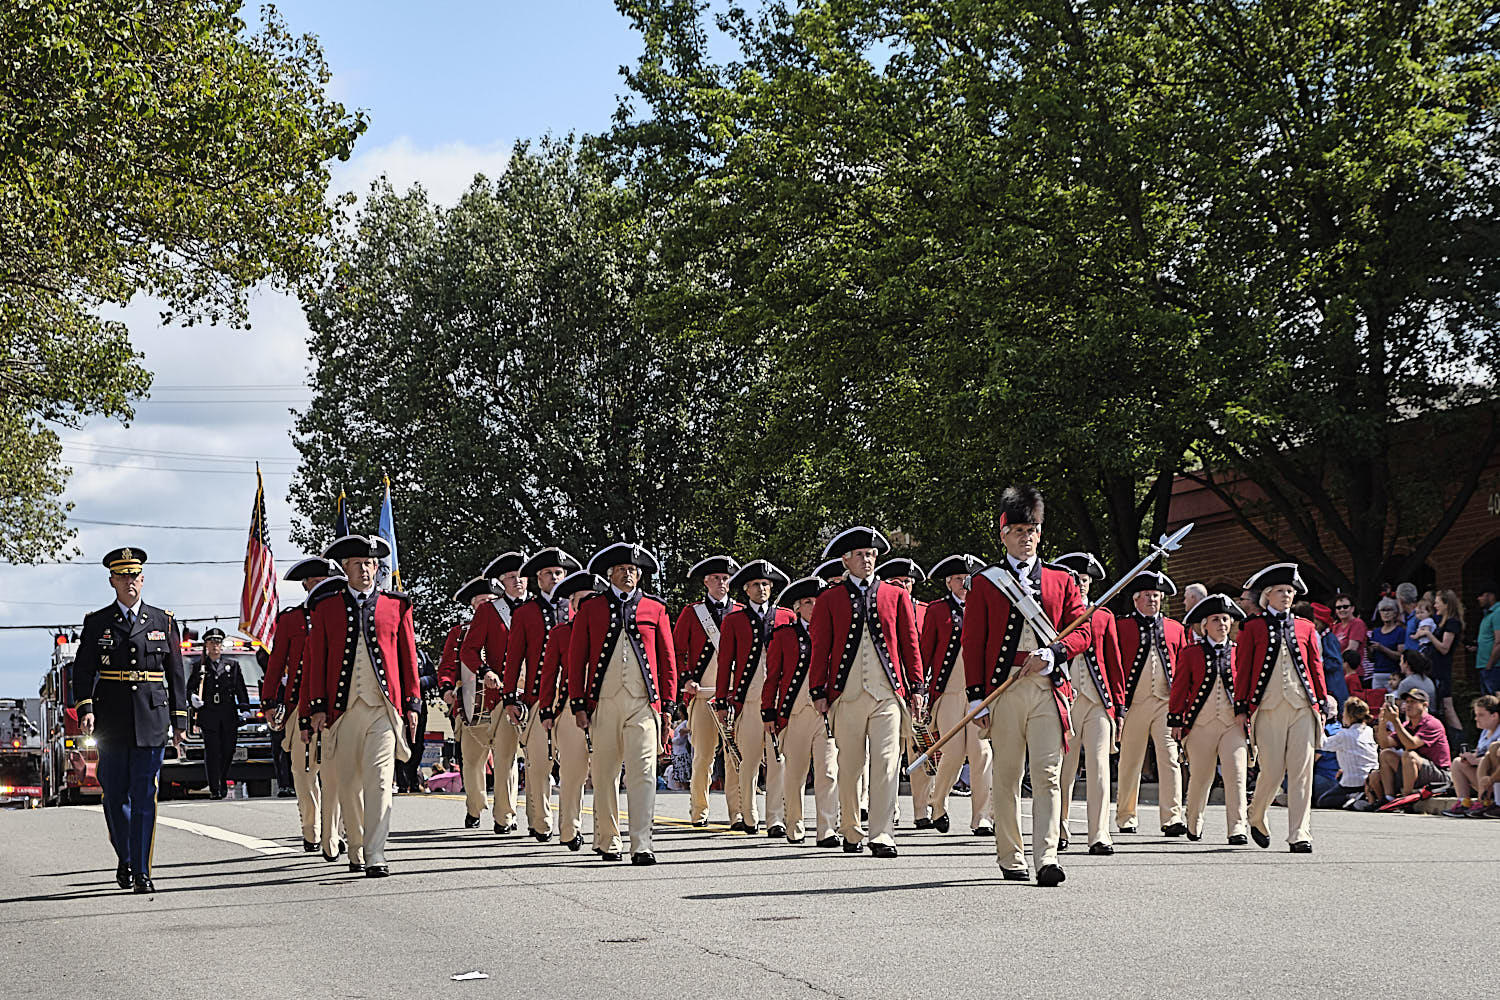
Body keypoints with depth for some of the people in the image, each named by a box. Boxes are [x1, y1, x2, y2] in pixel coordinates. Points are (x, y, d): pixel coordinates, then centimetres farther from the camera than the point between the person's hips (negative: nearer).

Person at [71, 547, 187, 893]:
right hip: (111, 721, 1)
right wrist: (85, 709, -13)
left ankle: (141, 871, -5)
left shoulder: (163, 621, 9)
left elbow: (176, 674, 11)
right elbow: (83, 670, 3)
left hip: (152, 721, 0)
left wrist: (179, 721, 6)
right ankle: (125, 860, 26)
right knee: (115, 796, 6)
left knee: (144, 797, -6)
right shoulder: (96, 623, 8)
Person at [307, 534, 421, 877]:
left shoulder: (396, 605, 9)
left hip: (384, 707, -1)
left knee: (379, 779, -12)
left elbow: (408, 657, 10)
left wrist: (412, 704, 6)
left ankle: (375, 856, -14)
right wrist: (318, 707, 1)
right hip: (343, 708, 1)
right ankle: (355, 851, 21)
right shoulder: (326, 606, 9)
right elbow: (316, 658, 8)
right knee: (348, 784, 7)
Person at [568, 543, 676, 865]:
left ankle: (641, 846, -13)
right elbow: (576, 658, 8)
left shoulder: (655, 609, 10)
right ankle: (607, 840, 20)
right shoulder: (591, 608, 9)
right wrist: (578, 705, 1)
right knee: (604, 775, 6)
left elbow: (667, 660, 11)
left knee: (643, 773, -10)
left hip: (643, 703, 0)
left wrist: (667, 705, 5)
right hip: (603, 704, 1)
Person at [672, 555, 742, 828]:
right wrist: (686, 679, -5)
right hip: (702, 694, -1)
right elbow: (676, 650, 8)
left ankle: (737, 813, -7)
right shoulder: (691, 613, 8)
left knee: (736, 754, -7)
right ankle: (698, 812, 13)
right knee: (703, 756, 0)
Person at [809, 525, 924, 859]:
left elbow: (910, 644, 11)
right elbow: (820, 649, 7)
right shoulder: (829, 600, 8)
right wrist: (818, 693, 1)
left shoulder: (896, 596, 10)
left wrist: (916, 688, 6)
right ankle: (852, 831, 20)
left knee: (886, 764, -10)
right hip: (846, 695, 0)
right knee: (849, 767, 6)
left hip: (888, 694, 0)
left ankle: (882, 836, -11)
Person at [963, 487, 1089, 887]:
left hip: (1049, 688, 1)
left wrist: (1051, 654, -13)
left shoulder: (1062, 581, 14)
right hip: (1003, 689, 0)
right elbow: (972, 643, 5)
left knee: (1048, 775, -9)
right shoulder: (985, 584, 8)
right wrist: (977, 698, -2)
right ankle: (1010, 859, 13)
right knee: (1006, 777, 4)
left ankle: (1046, 859, -15)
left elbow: (1082, 631, 7)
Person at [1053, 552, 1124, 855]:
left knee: (1099, 767, -7)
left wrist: (1118, 706, 8)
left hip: (1098, 702, 1)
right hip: (1063, 699, -1)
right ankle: (1058, 832, 16)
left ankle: (1100, 836, -8)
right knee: (1062, 770, 4)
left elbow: (1114, 663, 12)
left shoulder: (1104, 617, 12)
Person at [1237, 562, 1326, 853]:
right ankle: (1256, 817, 24)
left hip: (1303, 708, 2)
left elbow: (1316, 668, 16)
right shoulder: (1252, 628, 5)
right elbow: (1242, 670, 5)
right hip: (1268, 709, -2)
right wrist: (1241, 709, 0)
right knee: (1272, 772, -4)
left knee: (1302, 771, -4)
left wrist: (1321, 706, 10)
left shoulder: (1305, 628, 13)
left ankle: (1300, 835, -1)